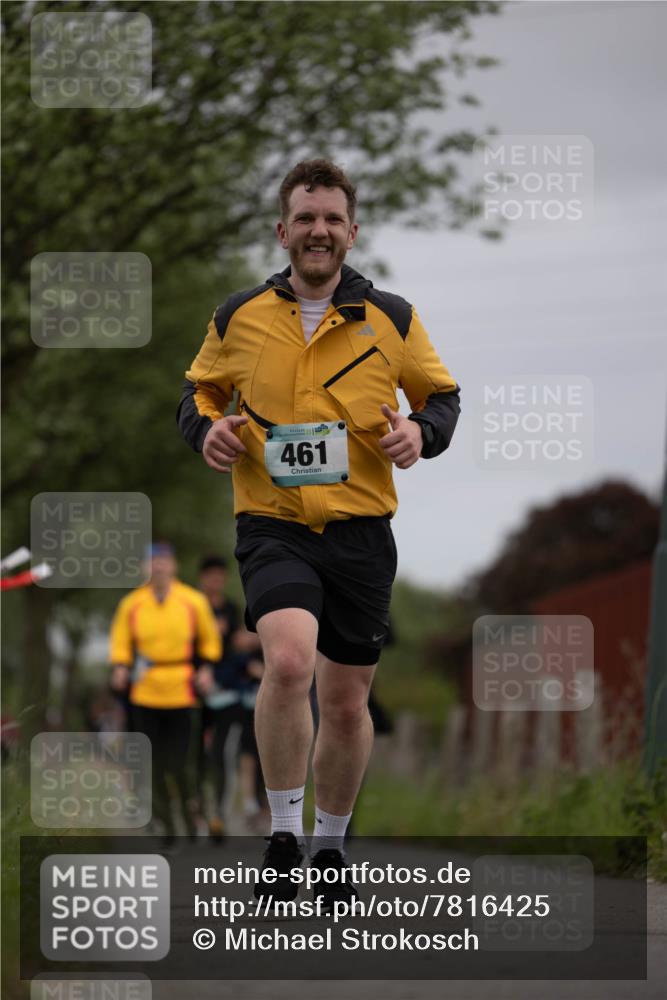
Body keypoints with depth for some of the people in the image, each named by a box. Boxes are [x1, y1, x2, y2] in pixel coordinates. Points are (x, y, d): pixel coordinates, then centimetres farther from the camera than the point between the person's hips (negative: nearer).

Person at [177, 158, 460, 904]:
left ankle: (331, 845, 30)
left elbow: (442, 394, 13)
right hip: (272, 527, -2)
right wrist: (207, 426, -5)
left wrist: (421, 430, -9)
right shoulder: (239, 317, 4)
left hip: (360, 531, 2)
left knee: (346, 700, 8)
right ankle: (284, 837, -13)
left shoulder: (391, 318, 3)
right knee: (288, 661, -27)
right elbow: (199, 389, 17)